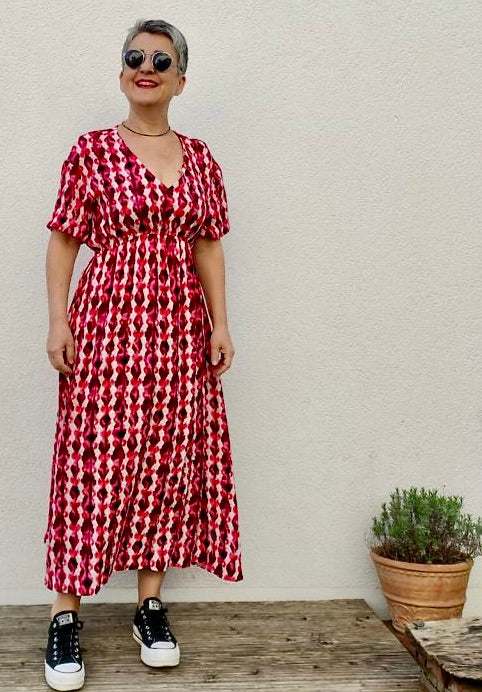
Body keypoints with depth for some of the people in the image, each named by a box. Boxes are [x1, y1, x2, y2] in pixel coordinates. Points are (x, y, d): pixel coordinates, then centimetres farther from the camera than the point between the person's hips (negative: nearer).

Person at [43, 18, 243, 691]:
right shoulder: (92, 150, 2)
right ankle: (65, 614, 9)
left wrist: (221, 323, 5)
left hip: (179, 324, 3)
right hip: (107, 319, -3)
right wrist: (58, 320, -6)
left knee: (167, 458, 6)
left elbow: (207, 246, 12)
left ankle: (150, 604, 20)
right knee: (93, 460, -3)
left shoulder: (200, 158, 10)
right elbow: (63, 239, 1)